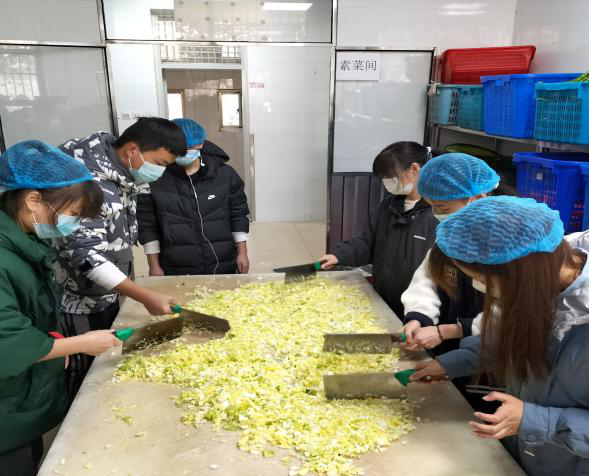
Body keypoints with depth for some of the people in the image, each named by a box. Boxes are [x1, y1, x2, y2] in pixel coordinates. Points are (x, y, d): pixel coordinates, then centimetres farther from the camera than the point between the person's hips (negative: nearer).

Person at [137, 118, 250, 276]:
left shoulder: (225, 174, -3)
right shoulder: (155, 180, -8)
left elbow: (238, 214, 5)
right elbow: (147, 225, -1)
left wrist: (242, 252, 4)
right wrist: (154, 265, -1)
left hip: (223, 266, 2)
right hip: (176, 272, -1)